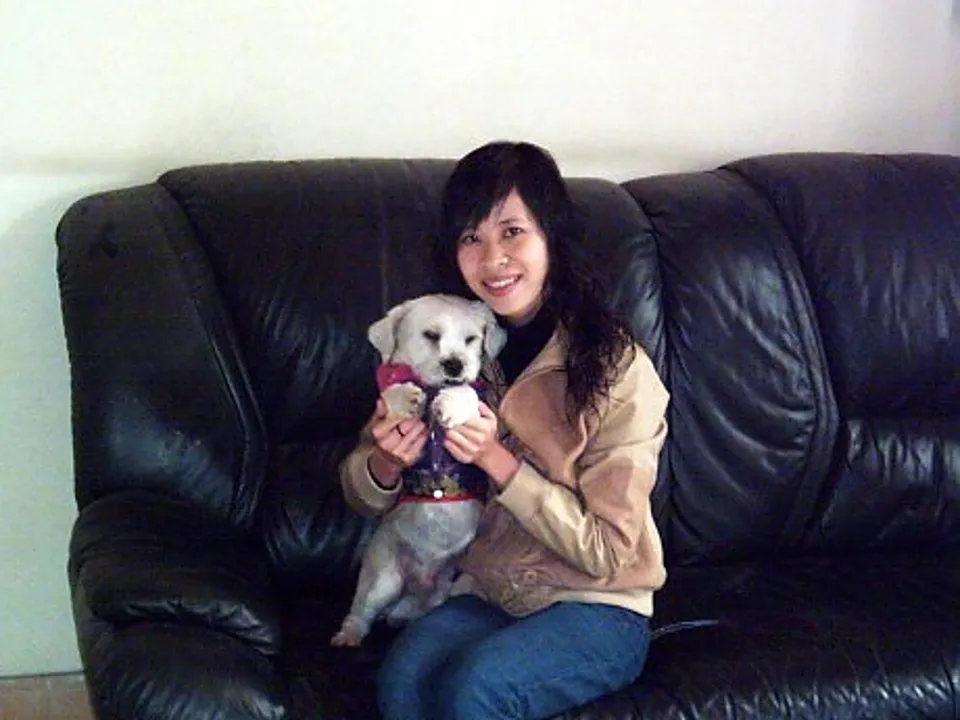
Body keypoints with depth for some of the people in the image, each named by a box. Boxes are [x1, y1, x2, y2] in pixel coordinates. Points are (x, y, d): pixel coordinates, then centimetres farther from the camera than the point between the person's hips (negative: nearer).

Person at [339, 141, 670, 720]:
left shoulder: (616, 370, -14)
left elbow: (606, 550, -13)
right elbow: (364, 496, 8)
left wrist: (497, 460, -23)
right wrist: (386, 463, -16)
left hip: (599, 608, -3)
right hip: (485, 595, 3)